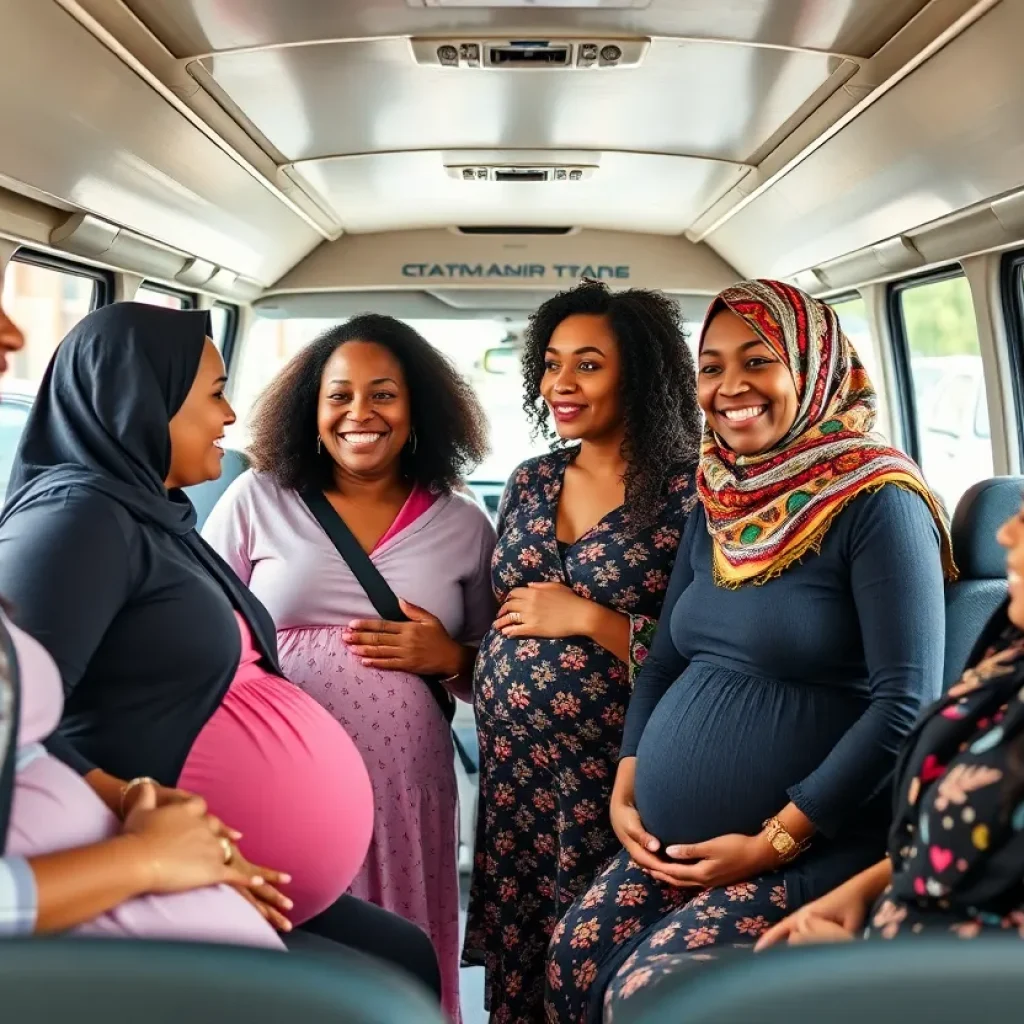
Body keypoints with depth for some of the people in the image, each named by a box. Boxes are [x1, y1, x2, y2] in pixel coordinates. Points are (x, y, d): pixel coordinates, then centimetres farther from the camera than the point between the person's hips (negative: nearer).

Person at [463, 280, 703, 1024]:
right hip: (513, 764, 5)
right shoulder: (530, 483, 8)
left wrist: (591, 619, -17)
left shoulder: (688, 493, -11)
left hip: (613, 773, -5)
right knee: (514, 960, 13)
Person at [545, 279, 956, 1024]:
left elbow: (905, 704, -19)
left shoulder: (875, 503, -14)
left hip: (813, 850, -7)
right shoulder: (717, 509, 8)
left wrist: (777, 840, -16)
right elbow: (665, 664, 15)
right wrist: (625, 789, 3)